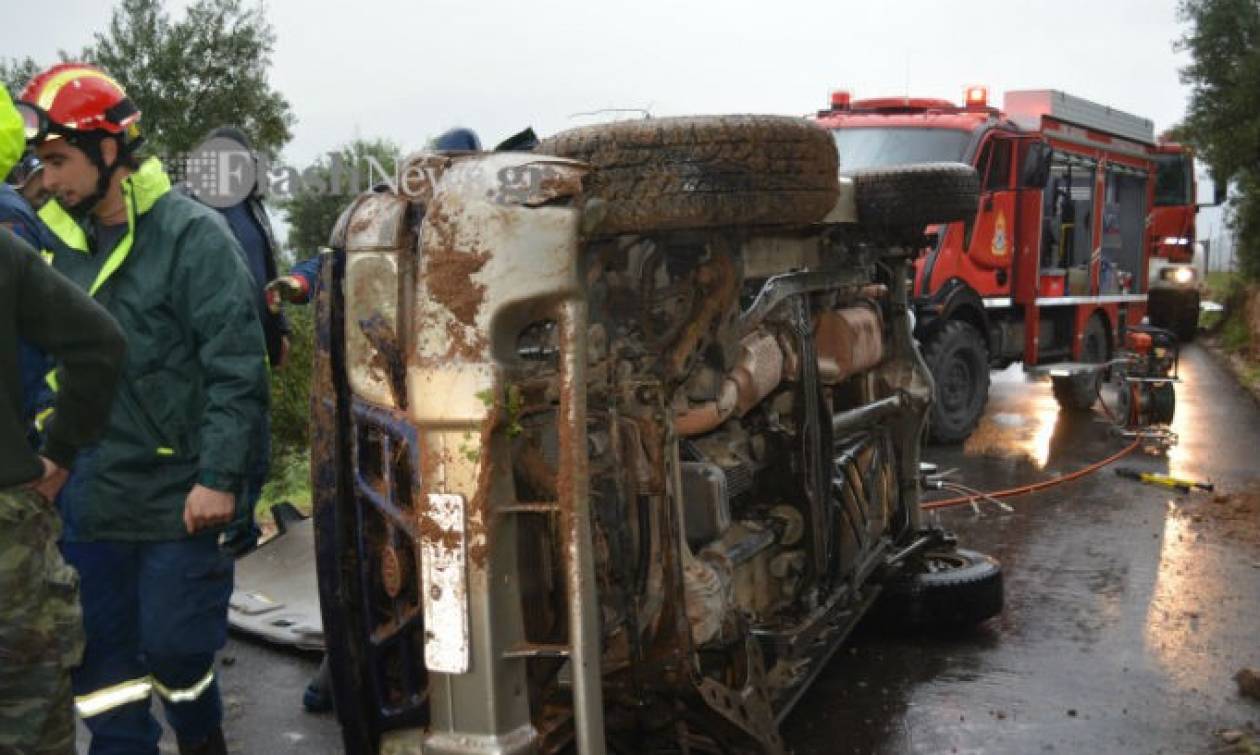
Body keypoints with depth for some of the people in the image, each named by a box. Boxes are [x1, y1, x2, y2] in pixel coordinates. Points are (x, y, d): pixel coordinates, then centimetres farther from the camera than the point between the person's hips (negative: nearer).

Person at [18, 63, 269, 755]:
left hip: (176, 497, -6)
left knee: (173, 649, 3)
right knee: (101, 660, 13)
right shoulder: (62, 241, 8)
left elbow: (237, 371, -14)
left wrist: (218, 478, -17)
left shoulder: (191, 234, -10)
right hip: (91, 493, 6)